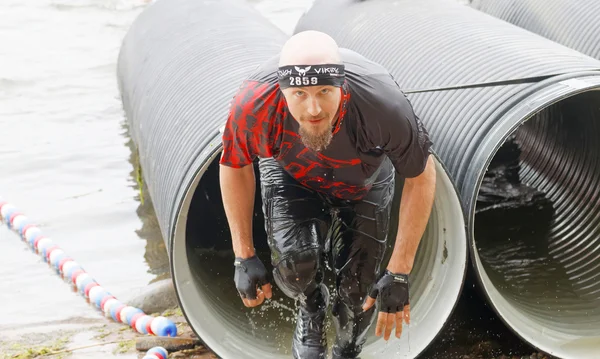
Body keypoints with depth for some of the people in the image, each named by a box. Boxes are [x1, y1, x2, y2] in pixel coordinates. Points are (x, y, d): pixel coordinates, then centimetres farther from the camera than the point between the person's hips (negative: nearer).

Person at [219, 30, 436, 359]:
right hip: (291, 173, 0)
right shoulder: (253, 105, -38)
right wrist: (244, 257, -11)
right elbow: (235, 167, -14)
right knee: (296, 261, -23)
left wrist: (398, 273, -21)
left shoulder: (383, 104, -42)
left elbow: (421, 177, -23)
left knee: (357, 290, -3)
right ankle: (311, 309, 14)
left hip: (364, 179, 0)